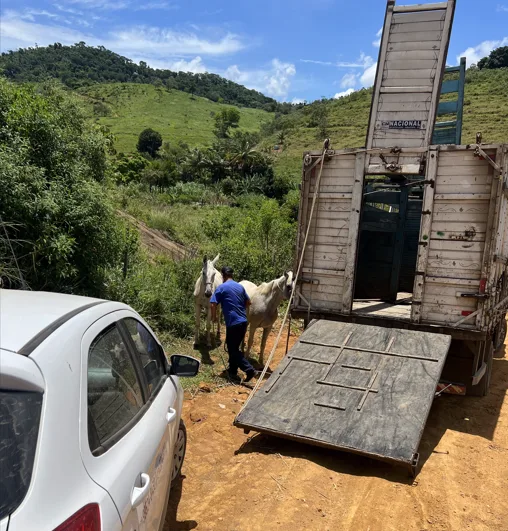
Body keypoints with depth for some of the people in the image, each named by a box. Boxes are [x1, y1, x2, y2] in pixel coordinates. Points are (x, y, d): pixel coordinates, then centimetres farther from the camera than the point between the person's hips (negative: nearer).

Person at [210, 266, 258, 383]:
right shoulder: (240, 286, 11)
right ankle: (233, 371, 28)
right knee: (234, 347, 19)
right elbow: (248, 302, 19)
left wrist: (214, 316, 4)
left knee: (233, 349, 2)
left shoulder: (221, 288, -7)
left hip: (233, 323, -7)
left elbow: (213, 304, -12)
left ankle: (250, 370, -8)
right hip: (243, 321, 7)